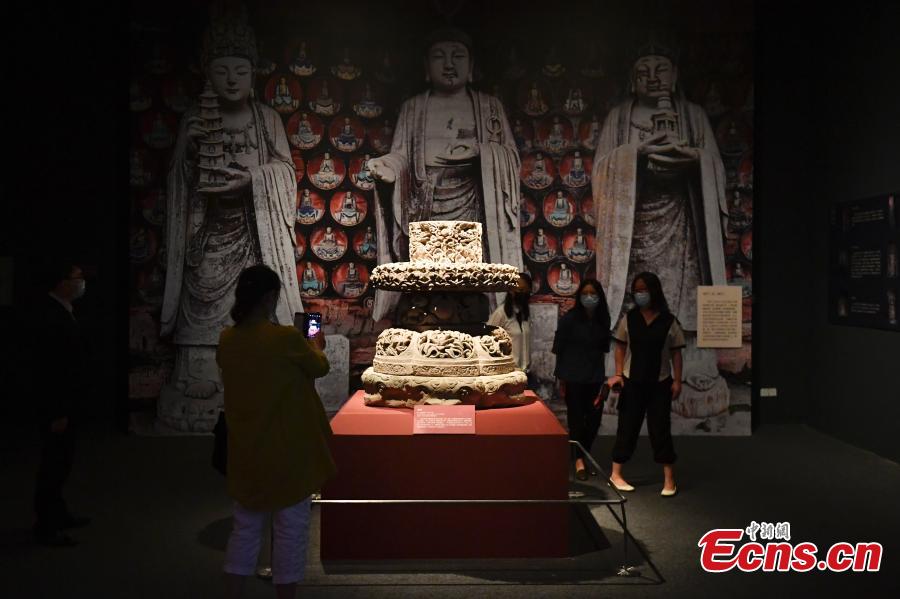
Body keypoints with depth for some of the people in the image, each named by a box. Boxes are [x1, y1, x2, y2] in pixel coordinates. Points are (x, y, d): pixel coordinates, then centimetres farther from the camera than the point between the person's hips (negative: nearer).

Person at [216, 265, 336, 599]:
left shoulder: (227, 340, -1)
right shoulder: (287, 338, -18)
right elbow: (320, 368, 0)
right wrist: (314, 346, 21)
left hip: (245, 452, 6)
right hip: (286, 452, -6)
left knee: (245, 528, 18)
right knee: (291, 529, 8)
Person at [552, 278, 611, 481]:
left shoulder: (603, 320, 5)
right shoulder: (569, 318, -7)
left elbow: (603, 348, 11)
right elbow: (559, 348, -5)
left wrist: (600, 371, 9)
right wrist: (561, 377, -4)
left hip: (596, 377, 4)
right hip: (574, 377, -4)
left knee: (594, 419, 7)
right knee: (576, 418, 1)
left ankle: (584, 455, 25)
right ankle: (578, 460, 11)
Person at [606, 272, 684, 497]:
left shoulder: (669, 321, -3)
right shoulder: (629, 318, 0)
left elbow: (675, 352, 1)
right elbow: (620, 347, 5)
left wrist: (677, 380, -4)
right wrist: (618, 374, -4)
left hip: (660, 383, -1)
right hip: (632, 382, 1)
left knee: (660, 428, 2)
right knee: (627, 426, 6)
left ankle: (669, 478, 12)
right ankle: (616, 474, 15)